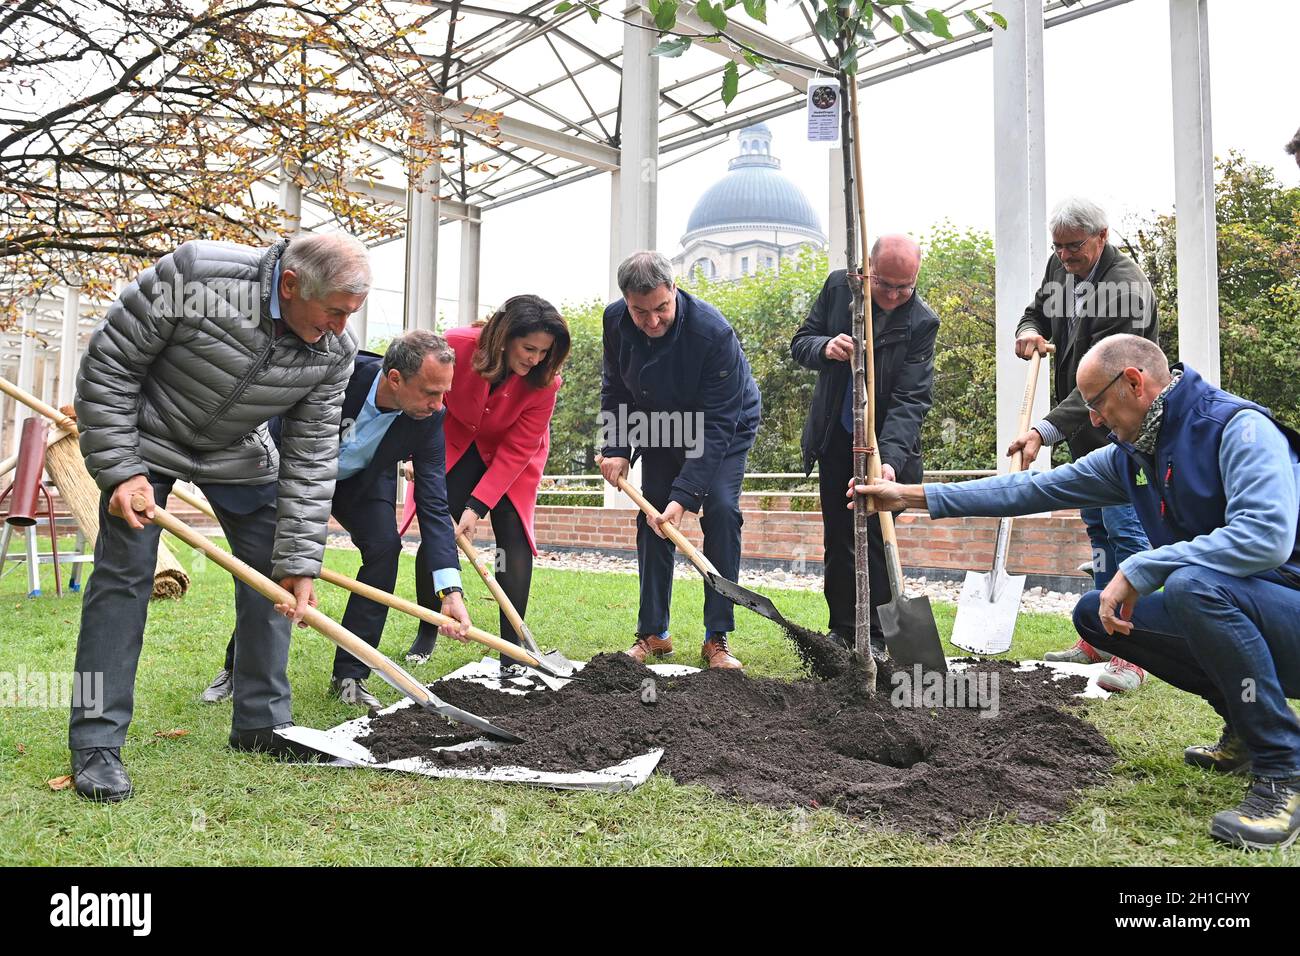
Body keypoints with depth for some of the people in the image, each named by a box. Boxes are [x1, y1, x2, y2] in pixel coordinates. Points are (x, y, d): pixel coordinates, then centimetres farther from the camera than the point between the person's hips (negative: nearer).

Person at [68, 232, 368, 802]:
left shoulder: (334, 352, -20)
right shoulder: (193, 275, -32)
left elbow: (310, 456, -15)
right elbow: (109, 364, -21)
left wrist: (299, 561, -19)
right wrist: (119, 471, -23)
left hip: (237, 453, 4)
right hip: (147, 439, -4)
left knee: (273, 571, 1)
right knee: (124, 573, -9)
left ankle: (262, 722, 14)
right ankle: (96, 742, 1)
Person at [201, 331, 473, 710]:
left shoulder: (428, 416, -28)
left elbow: (434, 504, -25)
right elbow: (274, 443, -24)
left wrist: (450, 590, -33)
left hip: (364, 480, 2)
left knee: (385, 547, -19)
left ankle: (349, 675, -8)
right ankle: (237, 667, 13)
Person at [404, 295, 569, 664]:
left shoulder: (545, 380, -30)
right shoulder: (455, 346, -31)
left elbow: (517, 450, -25)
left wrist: (477, 506, -29)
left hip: (511, 453, 0)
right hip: (452, 443, 0)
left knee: (513, 535, -12)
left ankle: (512, 645, -4)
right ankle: (426, 634, 12)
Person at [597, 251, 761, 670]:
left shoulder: (714, 332, -36)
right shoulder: (615, 321, -19)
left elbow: (715, 424, -35)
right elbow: (614, 389, -1)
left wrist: (683, 495, -40)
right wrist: (616, 450, -13)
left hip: (727, 428, -4)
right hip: (661, 428, 5)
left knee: (721, 510, -19)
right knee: (651, 518, -1)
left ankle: (717, 638, -11)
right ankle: (653, 633, 9)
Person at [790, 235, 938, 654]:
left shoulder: (922, 323, -17)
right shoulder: (838, 286, -7)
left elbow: (911, 399, -23)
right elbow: (800, 343, 0)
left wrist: (889, 457, -37)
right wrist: (825, 348, -25)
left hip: (884, 443, -3)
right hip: (834, 437, 3)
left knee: (876, 538, -2)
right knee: (837, 538, 8)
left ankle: (876, 635, 10)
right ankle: (843, 629, 19)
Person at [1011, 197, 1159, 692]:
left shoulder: (1128, 287, -23)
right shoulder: (1061, 266, 3)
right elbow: (1038, 310, 19)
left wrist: (1045, 430, -36)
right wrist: (1030, 331, -7)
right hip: (1084, 427, 9)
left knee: (1124, 528, -11)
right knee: (1097, 527, 13)